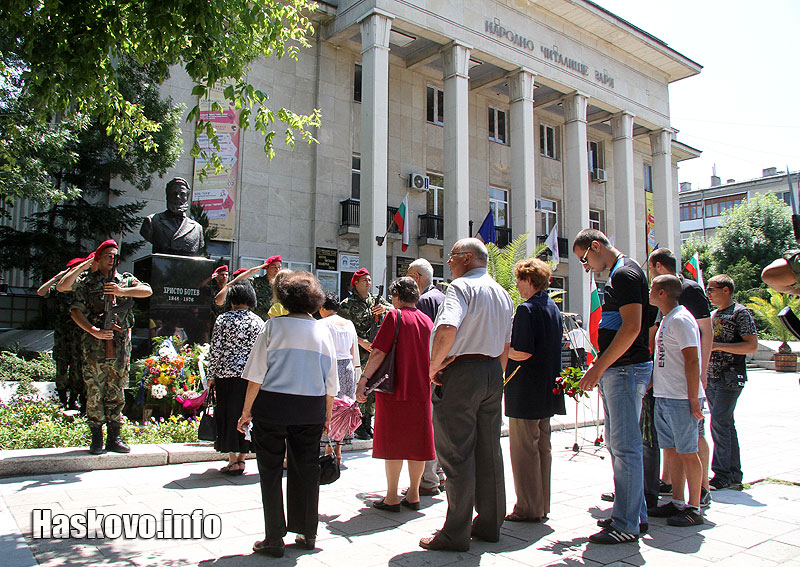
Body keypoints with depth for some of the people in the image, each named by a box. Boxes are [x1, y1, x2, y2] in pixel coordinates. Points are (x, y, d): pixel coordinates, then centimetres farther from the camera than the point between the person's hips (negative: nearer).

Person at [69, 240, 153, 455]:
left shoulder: (126, 280, 14)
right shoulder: (86, 282, 7)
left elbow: (147, 291, -2)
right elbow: (76, 311, -1)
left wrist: (121, 291, -14)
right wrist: (94, 331, -14)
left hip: (120, 346, 2)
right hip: (95, 346, -2)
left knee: (116, 393, 7)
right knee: (95, 392, 0)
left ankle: (114, 437, 13)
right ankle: (96, 438, 9)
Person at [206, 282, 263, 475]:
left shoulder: (223, 319, -3)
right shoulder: (258, 322, 3)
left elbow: (215, 350, -5)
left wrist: (211, 376, 3)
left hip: (226, 375, -2)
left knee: (228, 414, 6)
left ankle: (233, 461, 9)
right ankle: (241, 459, 15)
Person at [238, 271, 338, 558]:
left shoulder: (274, 326, -5)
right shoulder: (323, 331, 4)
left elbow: (257, 374, -7)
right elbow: (331, 383, 7)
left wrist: (246, 411, 1)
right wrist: (327, 415, 18)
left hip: (272, 406, -3)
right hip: (311, 410, 3)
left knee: (271, 472, 8)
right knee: (306, 469, 14)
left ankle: (274, 538, 13)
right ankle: (307, 533, 24)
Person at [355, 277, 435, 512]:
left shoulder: (394, 316, -7)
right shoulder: (427, 320, 9)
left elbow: (379, 353, -15)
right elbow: (431, 358, 15)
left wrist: (363, 380, -13)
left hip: (394, 389, -5)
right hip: (420, 390, 5)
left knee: (393, 443, 2)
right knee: (416, 442, 10)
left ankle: (392, 497, 7)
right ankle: (414, 495, 18)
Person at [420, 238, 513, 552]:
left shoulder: (462, 286, -11)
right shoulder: (503, 294, 17)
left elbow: (447, 329, -28)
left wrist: (434, 367, -16)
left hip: (461, 372, -8)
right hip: (493, 372, 9)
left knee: (456, 453, -2)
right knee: (489, 452, 14)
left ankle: (456, 534, 5)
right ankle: (489, 524, 25)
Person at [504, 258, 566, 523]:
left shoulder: (527, 309, -16)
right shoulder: (553, 309, 12)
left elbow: (522, 353, -23)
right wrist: (510, 349, 18)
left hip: (526, 392, -9)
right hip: (547, 390, 9)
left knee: (523, 448, 0)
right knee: (542, 446, 14)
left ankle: (528, 508, 7)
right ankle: (542, 506, 24)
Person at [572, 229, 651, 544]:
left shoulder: (625, 273, -13)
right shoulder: (620, 273, 18)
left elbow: (631, 327, -23)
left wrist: (600, 367, -21)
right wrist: (600, 365, 18)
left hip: (626, 369, -11)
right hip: (618, 368, 11)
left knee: (625, 447, -5)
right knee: (617, 443, 15)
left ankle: (627, 524, 3)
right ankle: (635, 514, 25)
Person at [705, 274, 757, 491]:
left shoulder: (740, 313, -6)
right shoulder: (712, 315, 17)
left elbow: (752, 345, -14)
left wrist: (718, 346, -18)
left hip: (731, 377, -8)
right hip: (711, 377, 8)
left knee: (719, 423, -13)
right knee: (726, 424, 10)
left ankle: (721, 475, -6)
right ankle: (734, 476, 16)